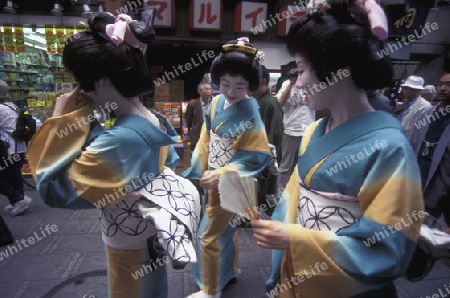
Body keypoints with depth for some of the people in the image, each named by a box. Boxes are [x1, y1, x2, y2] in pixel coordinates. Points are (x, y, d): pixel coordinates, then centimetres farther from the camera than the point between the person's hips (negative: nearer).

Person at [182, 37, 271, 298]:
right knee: (225, 226, 25)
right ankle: (231, 270, 49)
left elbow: (257, 156, -21)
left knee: (209, 235, 3)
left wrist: (222, 174, -27)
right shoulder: (216, 103, -1)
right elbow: (206, 141, 6)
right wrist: (201, 170, 2)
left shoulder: (250, 114, -21)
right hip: (214, 179, 7)